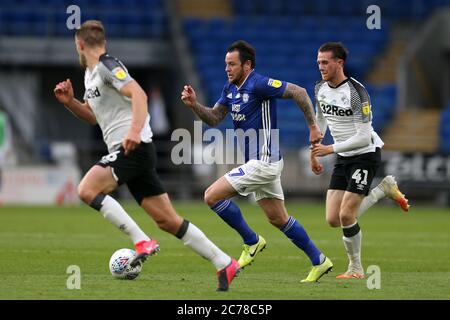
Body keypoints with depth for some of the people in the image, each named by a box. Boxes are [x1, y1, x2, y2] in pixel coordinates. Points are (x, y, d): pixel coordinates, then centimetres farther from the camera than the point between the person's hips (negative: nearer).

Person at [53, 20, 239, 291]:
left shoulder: (107, 66, -8)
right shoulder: (91, 73, 22)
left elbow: (138, 94, -22)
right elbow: (93, 116, 33)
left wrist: (135, 131, -35)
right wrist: (70, 102, 15)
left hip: (134, 147, -9)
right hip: (125, 151, 9)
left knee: (87, 189, -20)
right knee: (168, 221, 4)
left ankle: (142, 241, -19)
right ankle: (224, 264, 5)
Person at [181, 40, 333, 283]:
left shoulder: (259, 84, -17)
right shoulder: (230, 88, 10)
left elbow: (299, 92, -19)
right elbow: (214, 118, 11)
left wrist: (313, 126, -17)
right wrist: (194, 104, -7)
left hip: (263, 162, -10)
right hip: (258, 163, 10)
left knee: (212, 196, -11)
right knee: (278, 219, 16)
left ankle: (251, 241, 2)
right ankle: (319, 261, 24)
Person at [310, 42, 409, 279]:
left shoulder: (356, 92, -22)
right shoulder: (320, 89, 2)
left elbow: (364, 137, -24)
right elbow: (320, 121, 21)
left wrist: (331, 149, -25)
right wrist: (314, 153, 20)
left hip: (365, 155, -8)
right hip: (343, 159, 8)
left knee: (346, 216, -14)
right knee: (333, 220, 0)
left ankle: (356, 268, 8)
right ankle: (384, 189, 20)